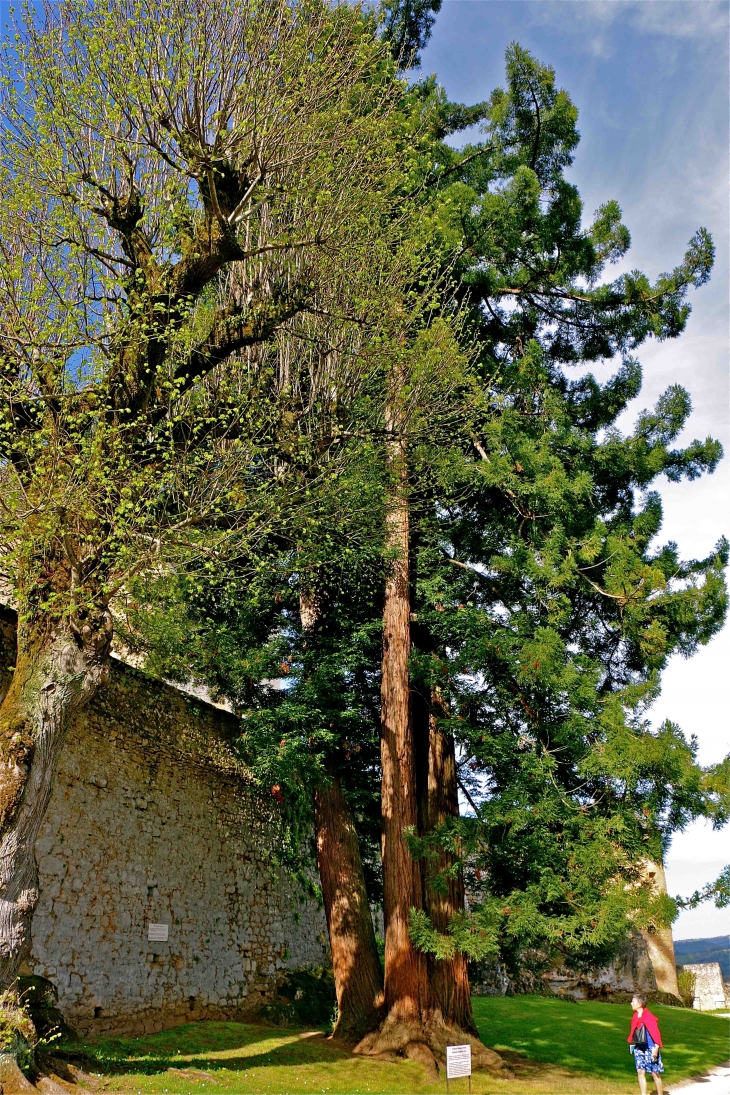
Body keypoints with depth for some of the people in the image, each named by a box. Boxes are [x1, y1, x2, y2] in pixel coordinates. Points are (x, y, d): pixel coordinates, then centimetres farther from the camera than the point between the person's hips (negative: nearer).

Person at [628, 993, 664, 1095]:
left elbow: (655, 1032, -17)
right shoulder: (635, 1016, 6)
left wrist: (656, 1047, -19)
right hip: (639, 1048, 7)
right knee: (640, 1072, 3)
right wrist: (632, 1042, 12)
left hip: (651, 1048, -7)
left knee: (655, 1073, 4)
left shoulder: (648, 1017, -16)